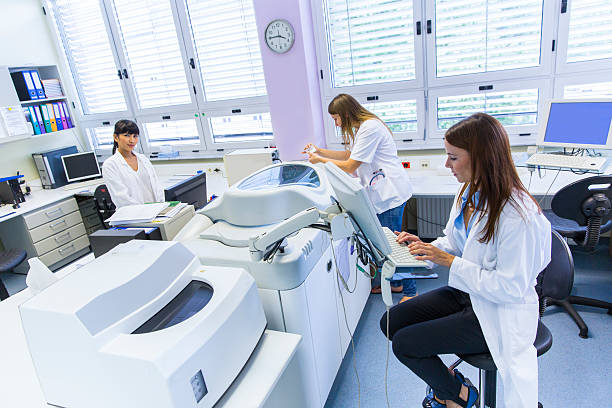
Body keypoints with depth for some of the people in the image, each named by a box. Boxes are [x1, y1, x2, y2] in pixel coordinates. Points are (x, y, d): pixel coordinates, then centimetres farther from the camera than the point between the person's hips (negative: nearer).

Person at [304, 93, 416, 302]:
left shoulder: (370, 128, -18)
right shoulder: (360, 128, 16)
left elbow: (350, 166, -16)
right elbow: (349, 155, 26)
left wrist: (320, 160, -5)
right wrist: (320, 150, 19)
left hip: (390, 192, -10)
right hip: (380, 193, 10)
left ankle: (410, 291, 11)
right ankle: (396, 283, 30)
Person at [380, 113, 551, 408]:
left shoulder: (518, 215, -28)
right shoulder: (469, 193, -1)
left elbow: (510, 288, -25)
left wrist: (450, 262, -24)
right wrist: (423, 245, -7)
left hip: (497, 313, -8)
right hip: (465, 291, 8)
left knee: (404, 343, -11)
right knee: (390, 322, 1)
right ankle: (444, 381, 23)